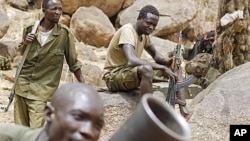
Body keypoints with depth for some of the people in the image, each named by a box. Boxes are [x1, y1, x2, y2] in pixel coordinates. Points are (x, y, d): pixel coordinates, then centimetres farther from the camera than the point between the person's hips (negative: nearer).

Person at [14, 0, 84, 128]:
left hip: (43, 89, -3)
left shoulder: (64, 33, -11)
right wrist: (25, 43, -7)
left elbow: (73, 62, -3)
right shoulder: (30, 29, -2)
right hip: (22, 84, 4)